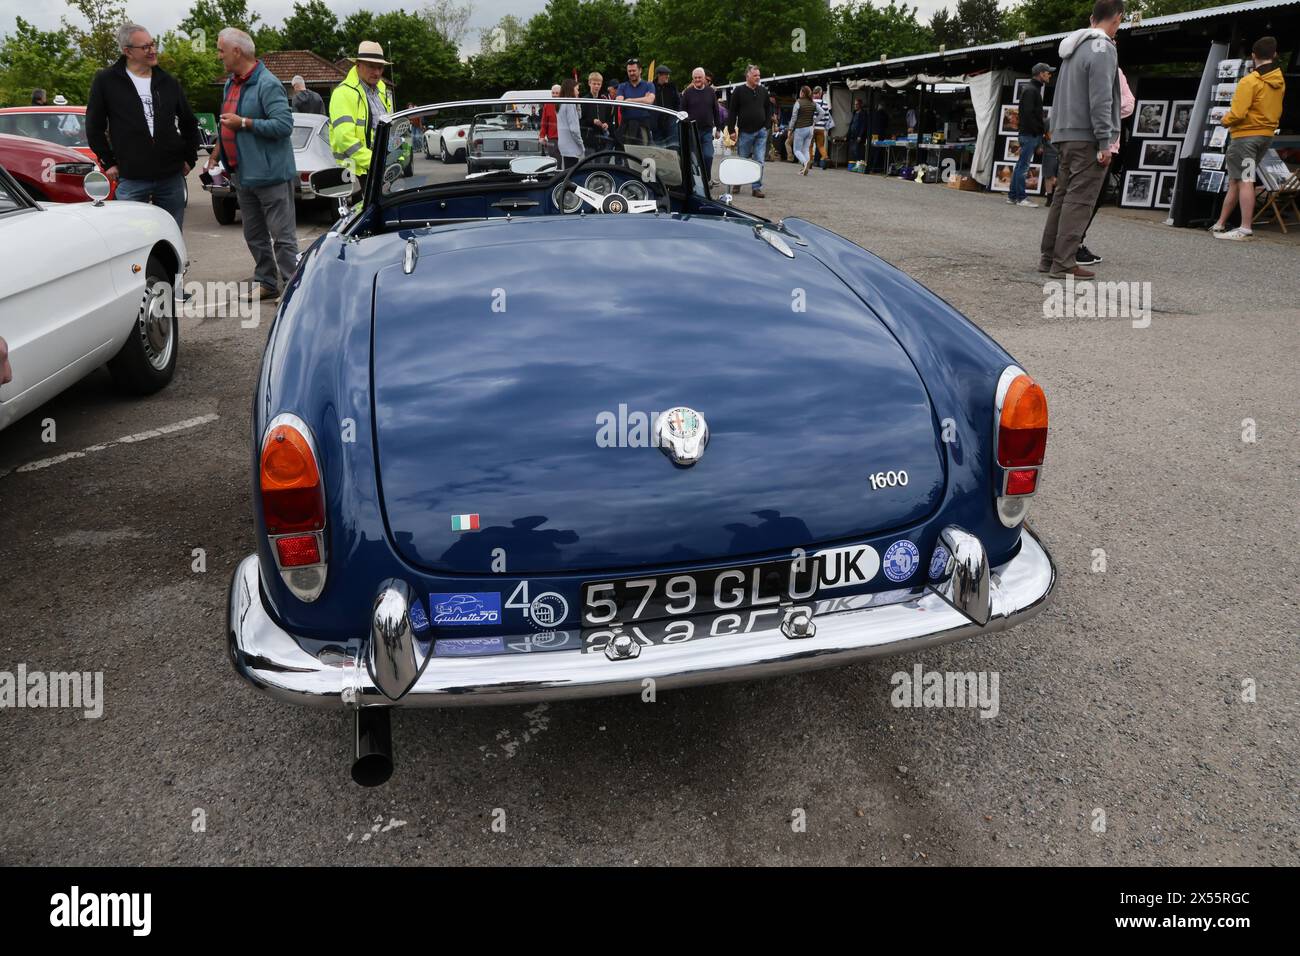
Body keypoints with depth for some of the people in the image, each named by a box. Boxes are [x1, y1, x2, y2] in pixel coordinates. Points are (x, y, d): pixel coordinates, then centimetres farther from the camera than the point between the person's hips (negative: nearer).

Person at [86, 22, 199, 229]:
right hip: (131, 179, -2)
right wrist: (109, 163, 2)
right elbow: (94, 128, 6)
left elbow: (189, 123, 20)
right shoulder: (105, 81, 2)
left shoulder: (167, 81, 10)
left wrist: (189, 158, 13)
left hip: (171, 176, 3)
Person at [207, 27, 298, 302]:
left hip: (270, 174, -9)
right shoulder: (231, 83, 16)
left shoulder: (268, 85, -13)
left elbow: (284, 124, -23)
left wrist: (244, 123, -19)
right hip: (242, 174, 10)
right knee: (254, 236, 13)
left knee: (282, 236, -7)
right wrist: (216, 153, 20)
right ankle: (266, 283, 22)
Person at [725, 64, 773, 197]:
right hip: (745, 132, -3)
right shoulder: (739, 91, -1)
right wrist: (731, 130, -7)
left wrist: (767, 126, 5)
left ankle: (757, 188, 1)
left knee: (759, 161, -2)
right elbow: (732, 112, -2)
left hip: (761, 132, 3)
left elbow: (768, 109, 17)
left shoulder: (763, 91, 9)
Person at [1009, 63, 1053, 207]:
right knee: (1023, 166, -8)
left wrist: (1041, 130, 13)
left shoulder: (1034, 89, 21)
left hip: (1031, 134, 10)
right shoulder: (1031, 90, -10)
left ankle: (1012, 196, 14)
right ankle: (1021, 197, -7)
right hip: (1030, 134, -10)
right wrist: (1040, 131, -17)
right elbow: (1028, 114, -19)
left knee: (1021, 166, 10)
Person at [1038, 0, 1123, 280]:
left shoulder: (1073, 49, 16)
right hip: (1087, 137, -8)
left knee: (1063, 196, 11)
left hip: (1066, 135, 8)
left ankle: (1048, 257, 12)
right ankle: (1063, 264, -11)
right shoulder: (1103, 49, -10)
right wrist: (1105, 142, -15)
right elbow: (1100, 100, -16)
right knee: (1078, 201, -9)